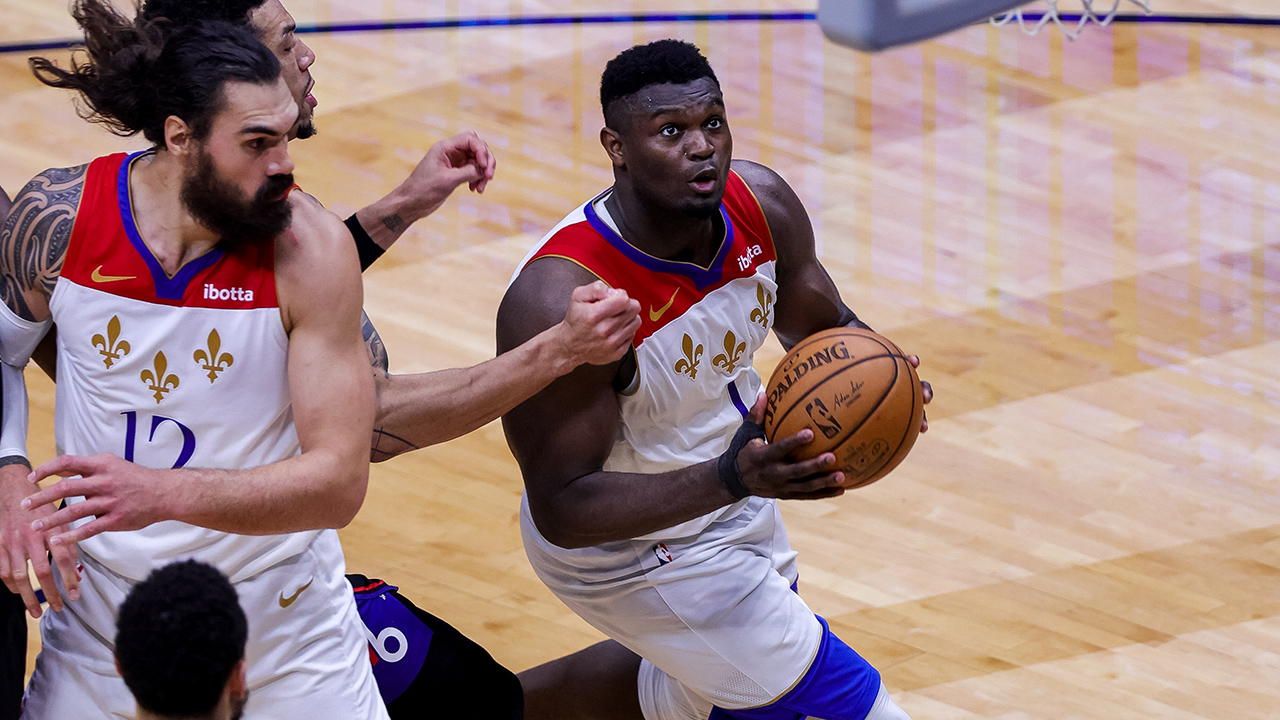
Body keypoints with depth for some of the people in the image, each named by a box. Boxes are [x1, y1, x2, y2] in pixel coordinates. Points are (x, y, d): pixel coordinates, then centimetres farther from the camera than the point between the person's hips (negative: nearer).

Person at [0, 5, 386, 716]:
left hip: (286, 629, -1)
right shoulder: (58, 215, -14)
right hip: (98, 607, 2)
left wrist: (164, 494, -37)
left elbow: (339, 481, -24)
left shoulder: (312, 248, -21)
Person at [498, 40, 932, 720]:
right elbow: (561, 509, -32)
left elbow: (824, 329, 3)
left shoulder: (761, 204, -16)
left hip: (727, 491, 7)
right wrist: (730, 480, -44)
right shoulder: (560, 300, -35)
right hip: (637, 545, -7)